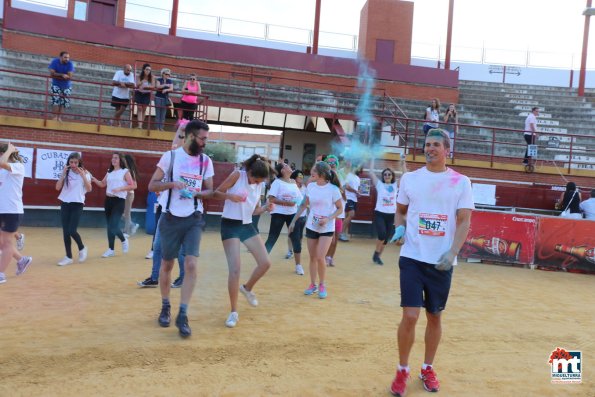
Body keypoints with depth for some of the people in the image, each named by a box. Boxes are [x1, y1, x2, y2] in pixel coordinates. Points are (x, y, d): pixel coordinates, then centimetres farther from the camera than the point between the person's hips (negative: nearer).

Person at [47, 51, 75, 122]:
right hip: (56, 85, -1)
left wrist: (57, 75, -19)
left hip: (66, 86, 1)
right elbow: (52, 73, -19)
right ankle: (55, 117, -7)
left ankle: (59, 117, 16)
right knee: (56, 101, -12)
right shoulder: (55, 61, -14)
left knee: (63, 102, 4)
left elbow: (70, 76, -22)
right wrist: (62, 75, -27)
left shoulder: (70, 64, -15)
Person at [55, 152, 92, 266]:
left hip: (77, 204, -3)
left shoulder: (85, 173, -2)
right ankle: (68, 257, 13)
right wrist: (63, 174, -10)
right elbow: (58, 188, -2)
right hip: (65, 204, 3)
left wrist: (83, 175, -18)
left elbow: (89, 189, -11)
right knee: (65, 231, 3)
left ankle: (82, 249, 15)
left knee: (72, 231, -12)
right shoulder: (66, 172, 3)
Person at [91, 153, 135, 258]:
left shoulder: (125, 172, -3)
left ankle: (124, 240, 17)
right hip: (108, 200, 6)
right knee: (109, 226, 9)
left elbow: (133, 186, -10)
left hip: (119, 201, -6)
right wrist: (94, 180, -4)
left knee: (114, 226, -13)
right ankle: (111, 250, 18)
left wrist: (120, 188, -20)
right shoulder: (109, 172, 14)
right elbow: (102, 184, 14)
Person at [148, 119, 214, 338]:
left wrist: (198, 193, -12)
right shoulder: (170, 156, -4)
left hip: (194, 220, 1)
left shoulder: (206, 161, 4)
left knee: (191, 264, -11)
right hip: (171, 219, -1)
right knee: (167, 264, 11)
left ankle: (182, 315, -3)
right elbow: (152, 185, -2)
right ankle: (165, 307, 31)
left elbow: (210, 191, 10)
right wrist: (172, 183, -20)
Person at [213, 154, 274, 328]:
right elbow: (216, 193, -7)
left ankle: (247, 288, 29)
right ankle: (234, 312, 1)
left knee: (265, 263, 0)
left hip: (247, 225, 6)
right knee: (235, 268, -12)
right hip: (230, 225, -6)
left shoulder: (259, 185, 8)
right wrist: (230, 196, -26)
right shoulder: (238, 175, -9)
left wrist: (266, 208, -6)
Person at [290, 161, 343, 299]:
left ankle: (322, 285, 11)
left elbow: (340, 209, -7)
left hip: (327, 228, -4)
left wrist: (328, 219, -21)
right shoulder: (311, 186, -2)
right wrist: (294, 221, 10)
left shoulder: (333, 189, -14)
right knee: (312, 257, 9)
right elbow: (304, 205, 9)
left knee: (320, 257, -11)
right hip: (311, 226, 4)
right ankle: (313, 284, 24)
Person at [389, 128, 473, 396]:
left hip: (442, 261, 0)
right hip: (412, 257, 0)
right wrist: (399, 227, -6)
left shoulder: (461, 182, 1)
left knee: (434, 316, 12)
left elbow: (465, 221, -3)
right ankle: (402, 371, 14)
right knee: (410, 316, -6)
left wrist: (452, 252, -16)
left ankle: (427, 369, 31)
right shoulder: (410, 178, 5)